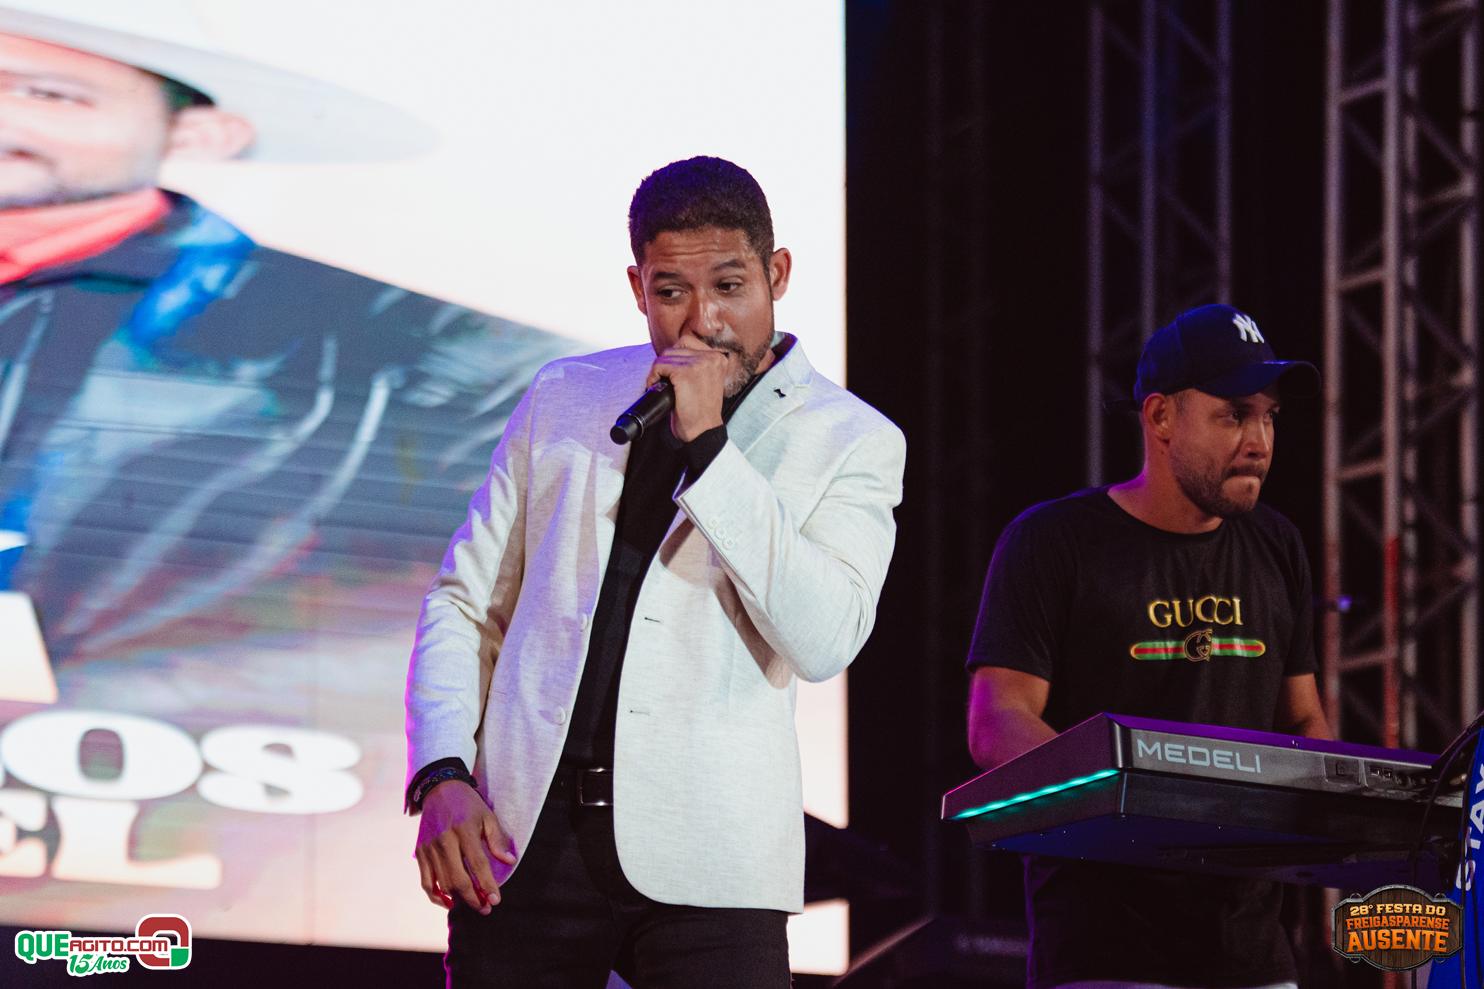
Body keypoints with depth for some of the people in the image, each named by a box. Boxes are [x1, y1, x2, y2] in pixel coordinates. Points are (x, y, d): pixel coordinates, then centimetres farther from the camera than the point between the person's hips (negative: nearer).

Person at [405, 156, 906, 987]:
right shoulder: (565, 398, 14)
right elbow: (465, 605, 16)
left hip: (706, 860, -3)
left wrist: (706, 447, -13)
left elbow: (826, 639, -11)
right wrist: (442, 777, 0)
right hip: (523, 837, 3)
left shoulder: (852, 442, 4)